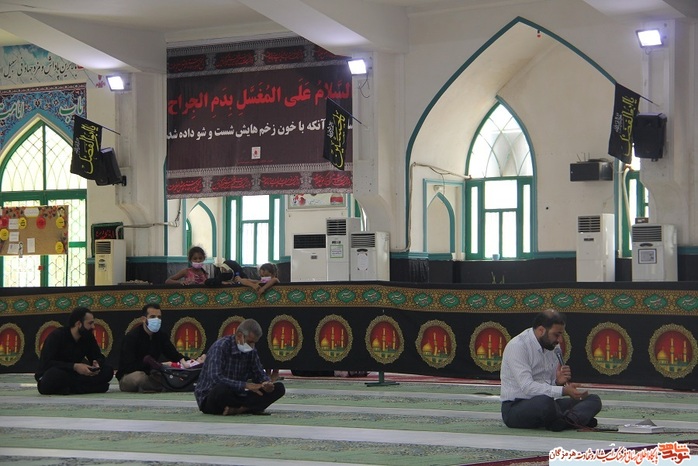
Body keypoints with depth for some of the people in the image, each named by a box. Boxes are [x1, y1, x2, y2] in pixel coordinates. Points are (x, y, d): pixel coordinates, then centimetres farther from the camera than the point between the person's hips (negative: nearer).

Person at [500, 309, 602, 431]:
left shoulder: (552, 348, 10)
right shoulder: (517, 346, -15)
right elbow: (527, 387, -26)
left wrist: (559, 382, -7)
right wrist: (564, 391, -31)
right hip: (515, 408, -8)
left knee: (593, 399, -6)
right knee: (545, 402, -41)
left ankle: (569, 419, -35)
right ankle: (579, 418, -14)